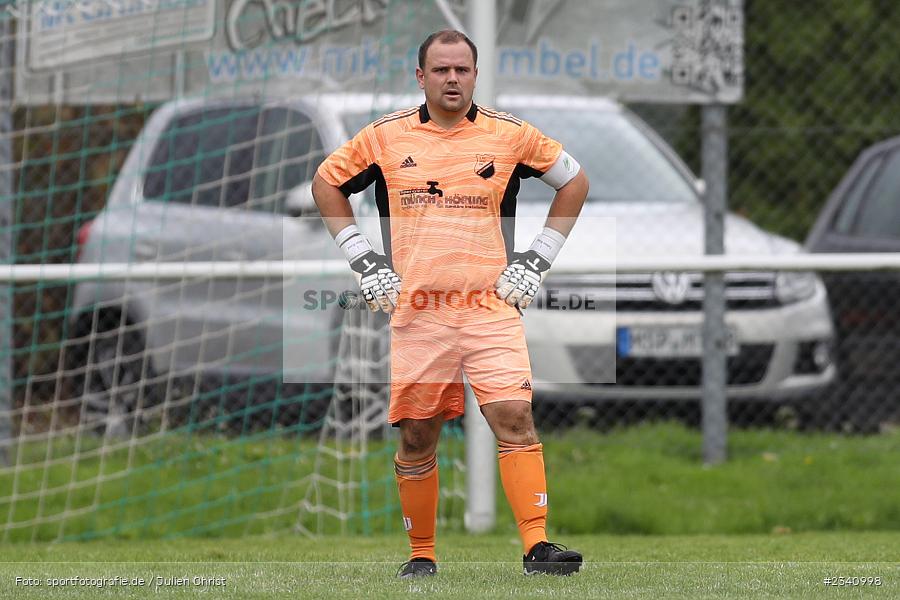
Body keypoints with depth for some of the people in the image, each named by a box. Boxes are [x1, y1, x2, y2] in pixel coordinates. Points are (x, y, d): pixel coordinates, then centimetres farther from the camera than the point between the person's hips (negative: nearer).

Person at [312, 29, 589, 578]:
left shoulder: (510, 135, 3)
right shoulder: (386, 136, 5)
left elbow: (574, 182, 16)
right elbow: (326, 183, 19)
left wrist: (537, 258, 8)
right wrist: (362, 258, 10)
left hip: (492, 307, -1)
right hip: (416, 314, 1)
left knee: (515, 418, -15)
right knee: (417, 438, 4)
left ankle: (537, 547, -17)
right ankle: (422, 554, 18)